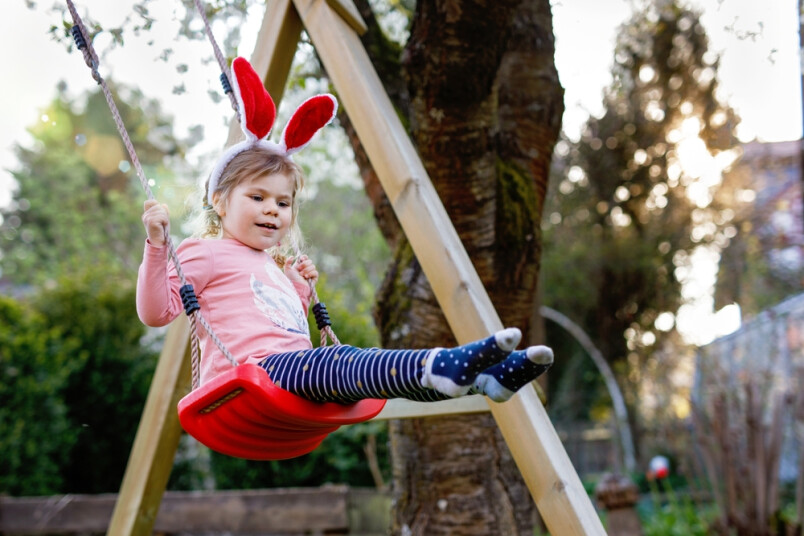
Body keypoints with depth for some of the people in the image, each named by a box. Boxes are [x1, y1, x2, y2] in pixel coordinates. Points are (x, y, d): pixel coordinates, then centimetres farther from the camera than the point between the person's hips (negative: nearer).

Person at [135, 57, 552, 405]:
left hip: (294, 367, 9)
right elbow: (156, 312, -4)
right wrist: (156, 246, -16)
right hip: (253, 370, -9)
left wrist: (302, 289, 29)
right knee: (343, 363, -34)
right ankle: (439, 367, -60)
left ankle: (487, 378, -35)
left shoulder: (272, 264, 33)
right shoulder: (207, 253, 8)